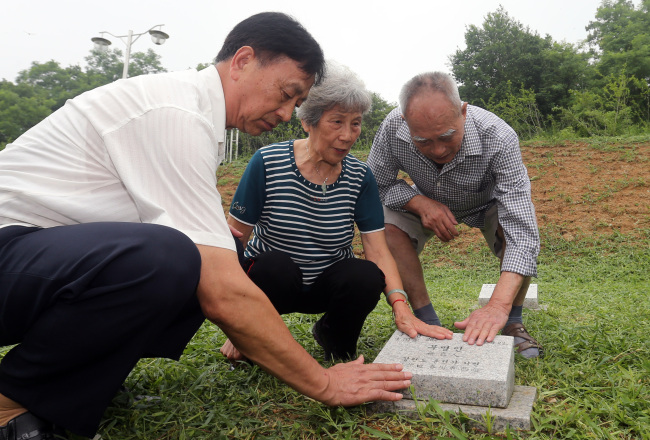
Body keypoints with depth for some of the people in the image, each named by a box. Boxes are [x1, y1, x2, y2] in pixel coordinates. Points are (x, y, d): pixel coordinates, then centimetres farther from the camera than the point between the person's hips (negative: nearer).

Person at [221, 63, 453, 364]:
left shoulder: (359, 176, -6)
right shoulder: (268, 163, -15)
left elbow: (378, 250, -10)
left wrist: (400, 307, -27)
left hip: (327, 285, 3)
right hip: (268, 281, -2)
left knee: (367, 276, -27)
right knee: (277, 265, -35)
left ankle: (330, 336, 6)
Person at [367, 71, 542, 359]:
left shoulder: (499, 139, -40)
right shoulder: (392, 128, -33)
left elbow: (521, 230, -46)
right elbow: (376, 183, -16)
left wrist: (499, 305, -57)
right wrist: (421, 203, -35)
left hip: (488, 203, -1)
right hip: (428, 203, 2)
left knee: (524, 226, -33)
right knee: (386, 227, -27)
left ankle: (512, 322, -8)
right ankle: (429, 324, -12)